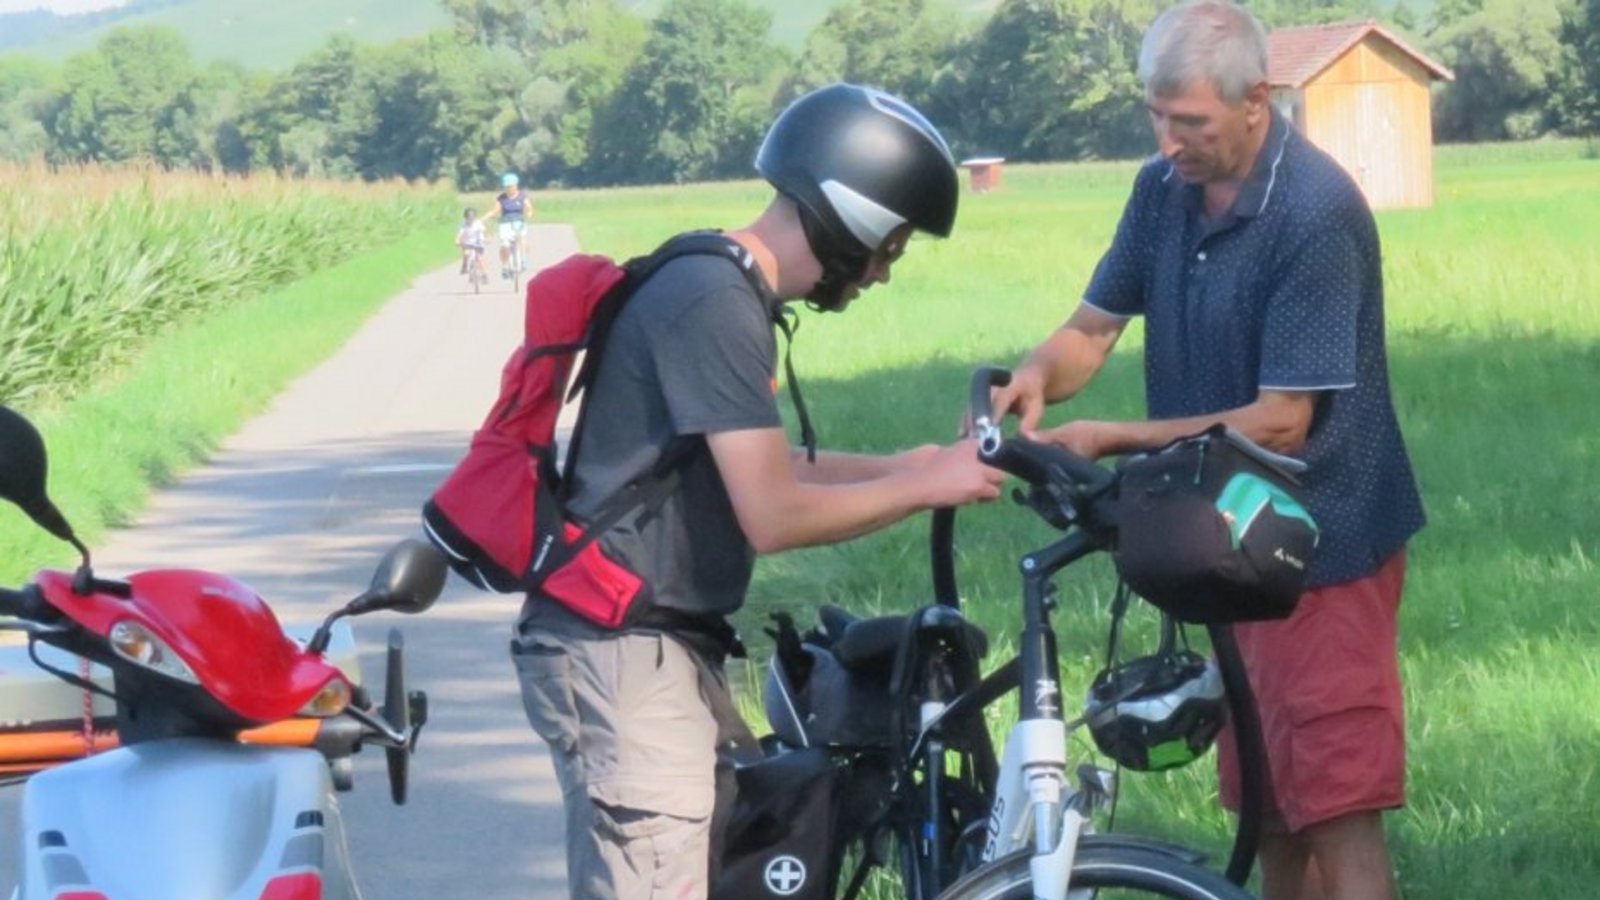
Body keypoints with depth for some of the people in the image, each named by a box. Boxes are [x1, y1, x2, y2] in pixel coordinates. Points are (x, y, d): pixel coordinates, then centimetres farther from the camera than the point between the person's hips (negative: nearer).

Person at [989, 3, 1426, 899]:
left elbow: (1280, 421, -22)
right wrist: (1038, 375, -16)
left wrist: (1112, 441, -22)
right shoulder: (1166, 188, 1)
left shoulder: (1315, 214, -22)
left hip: (1321, 547, -8)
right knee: (1266, 804, 14)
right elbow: (1095, 327, 7)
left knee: (1335, 812, -9)